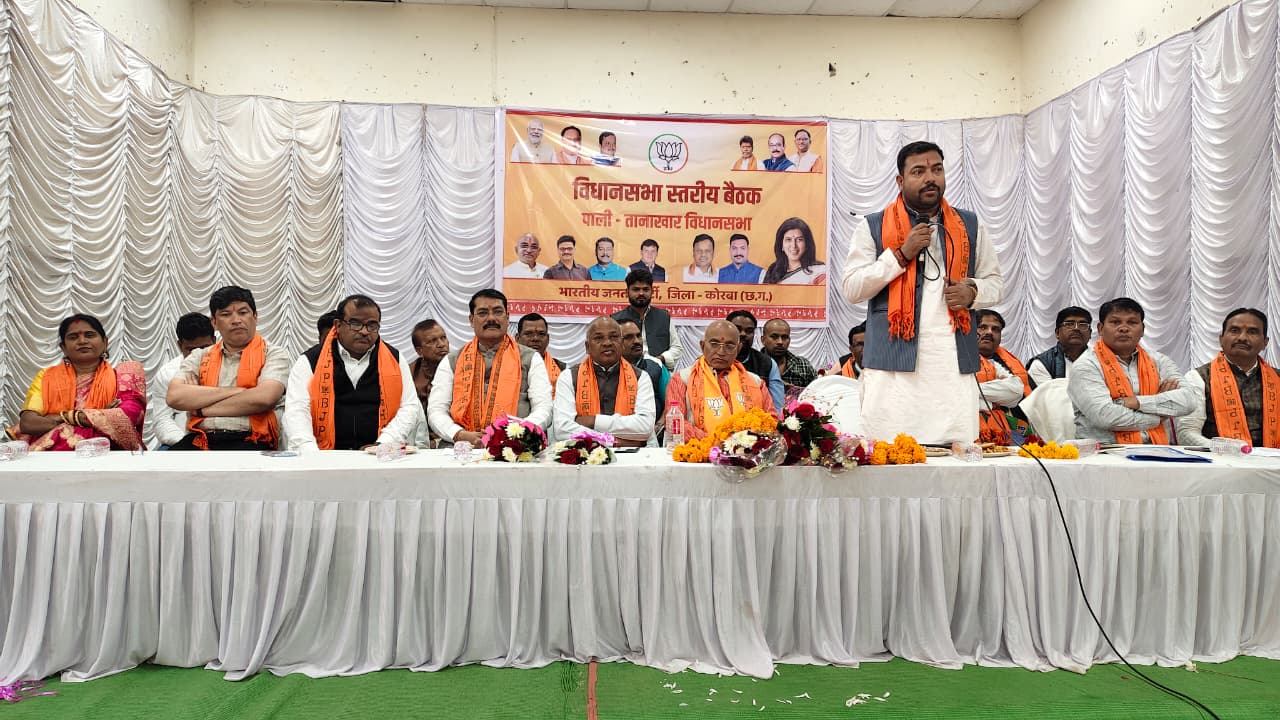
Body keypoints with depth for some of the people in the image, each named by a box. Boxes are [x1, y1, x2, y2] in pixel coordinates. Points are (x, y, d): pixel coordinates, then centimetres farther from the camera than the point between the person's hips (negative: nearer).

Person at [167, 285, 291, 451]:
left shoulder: (274, 354, 9)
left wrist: (201, 408, -2)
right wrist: (234, 391, -4)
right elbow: (174, 396, 1)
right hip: (200, 441, 3)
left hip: (249, 441, -3)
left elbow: (264, 398, -10)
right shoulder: (199, 357, 19)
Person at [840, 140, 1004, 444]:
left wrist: (973, 291, -2)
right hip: (893, 365, -2)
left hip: (954, 365, 3)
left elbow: (995, 282, 22)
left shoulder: (970, 226, 17)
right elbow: (851, 288, -1)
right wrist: (901, 254, -9)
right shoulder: (872, 227, 6)